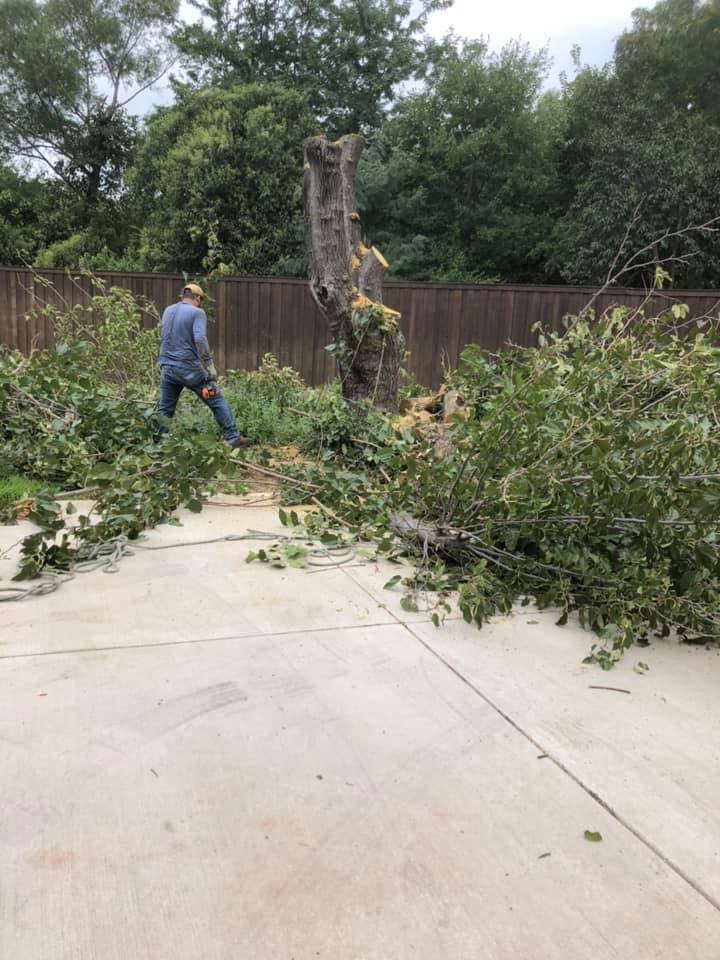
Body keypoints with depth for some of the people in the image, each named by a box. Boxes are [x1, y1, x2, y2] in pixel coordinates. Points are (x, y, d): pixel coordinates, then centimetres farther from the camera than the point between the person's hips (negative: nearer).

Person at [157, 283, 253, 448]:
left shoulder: (167, 311, 13)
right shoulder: (197, 312, -7)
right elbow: (200, 340, -20)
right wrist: (210, 367, -18)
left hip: (167, 368, 6)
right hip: (189, 368, -6)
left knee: (165, 409, 13)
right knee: (217, 401, 4)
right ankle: (233, 438, 5)